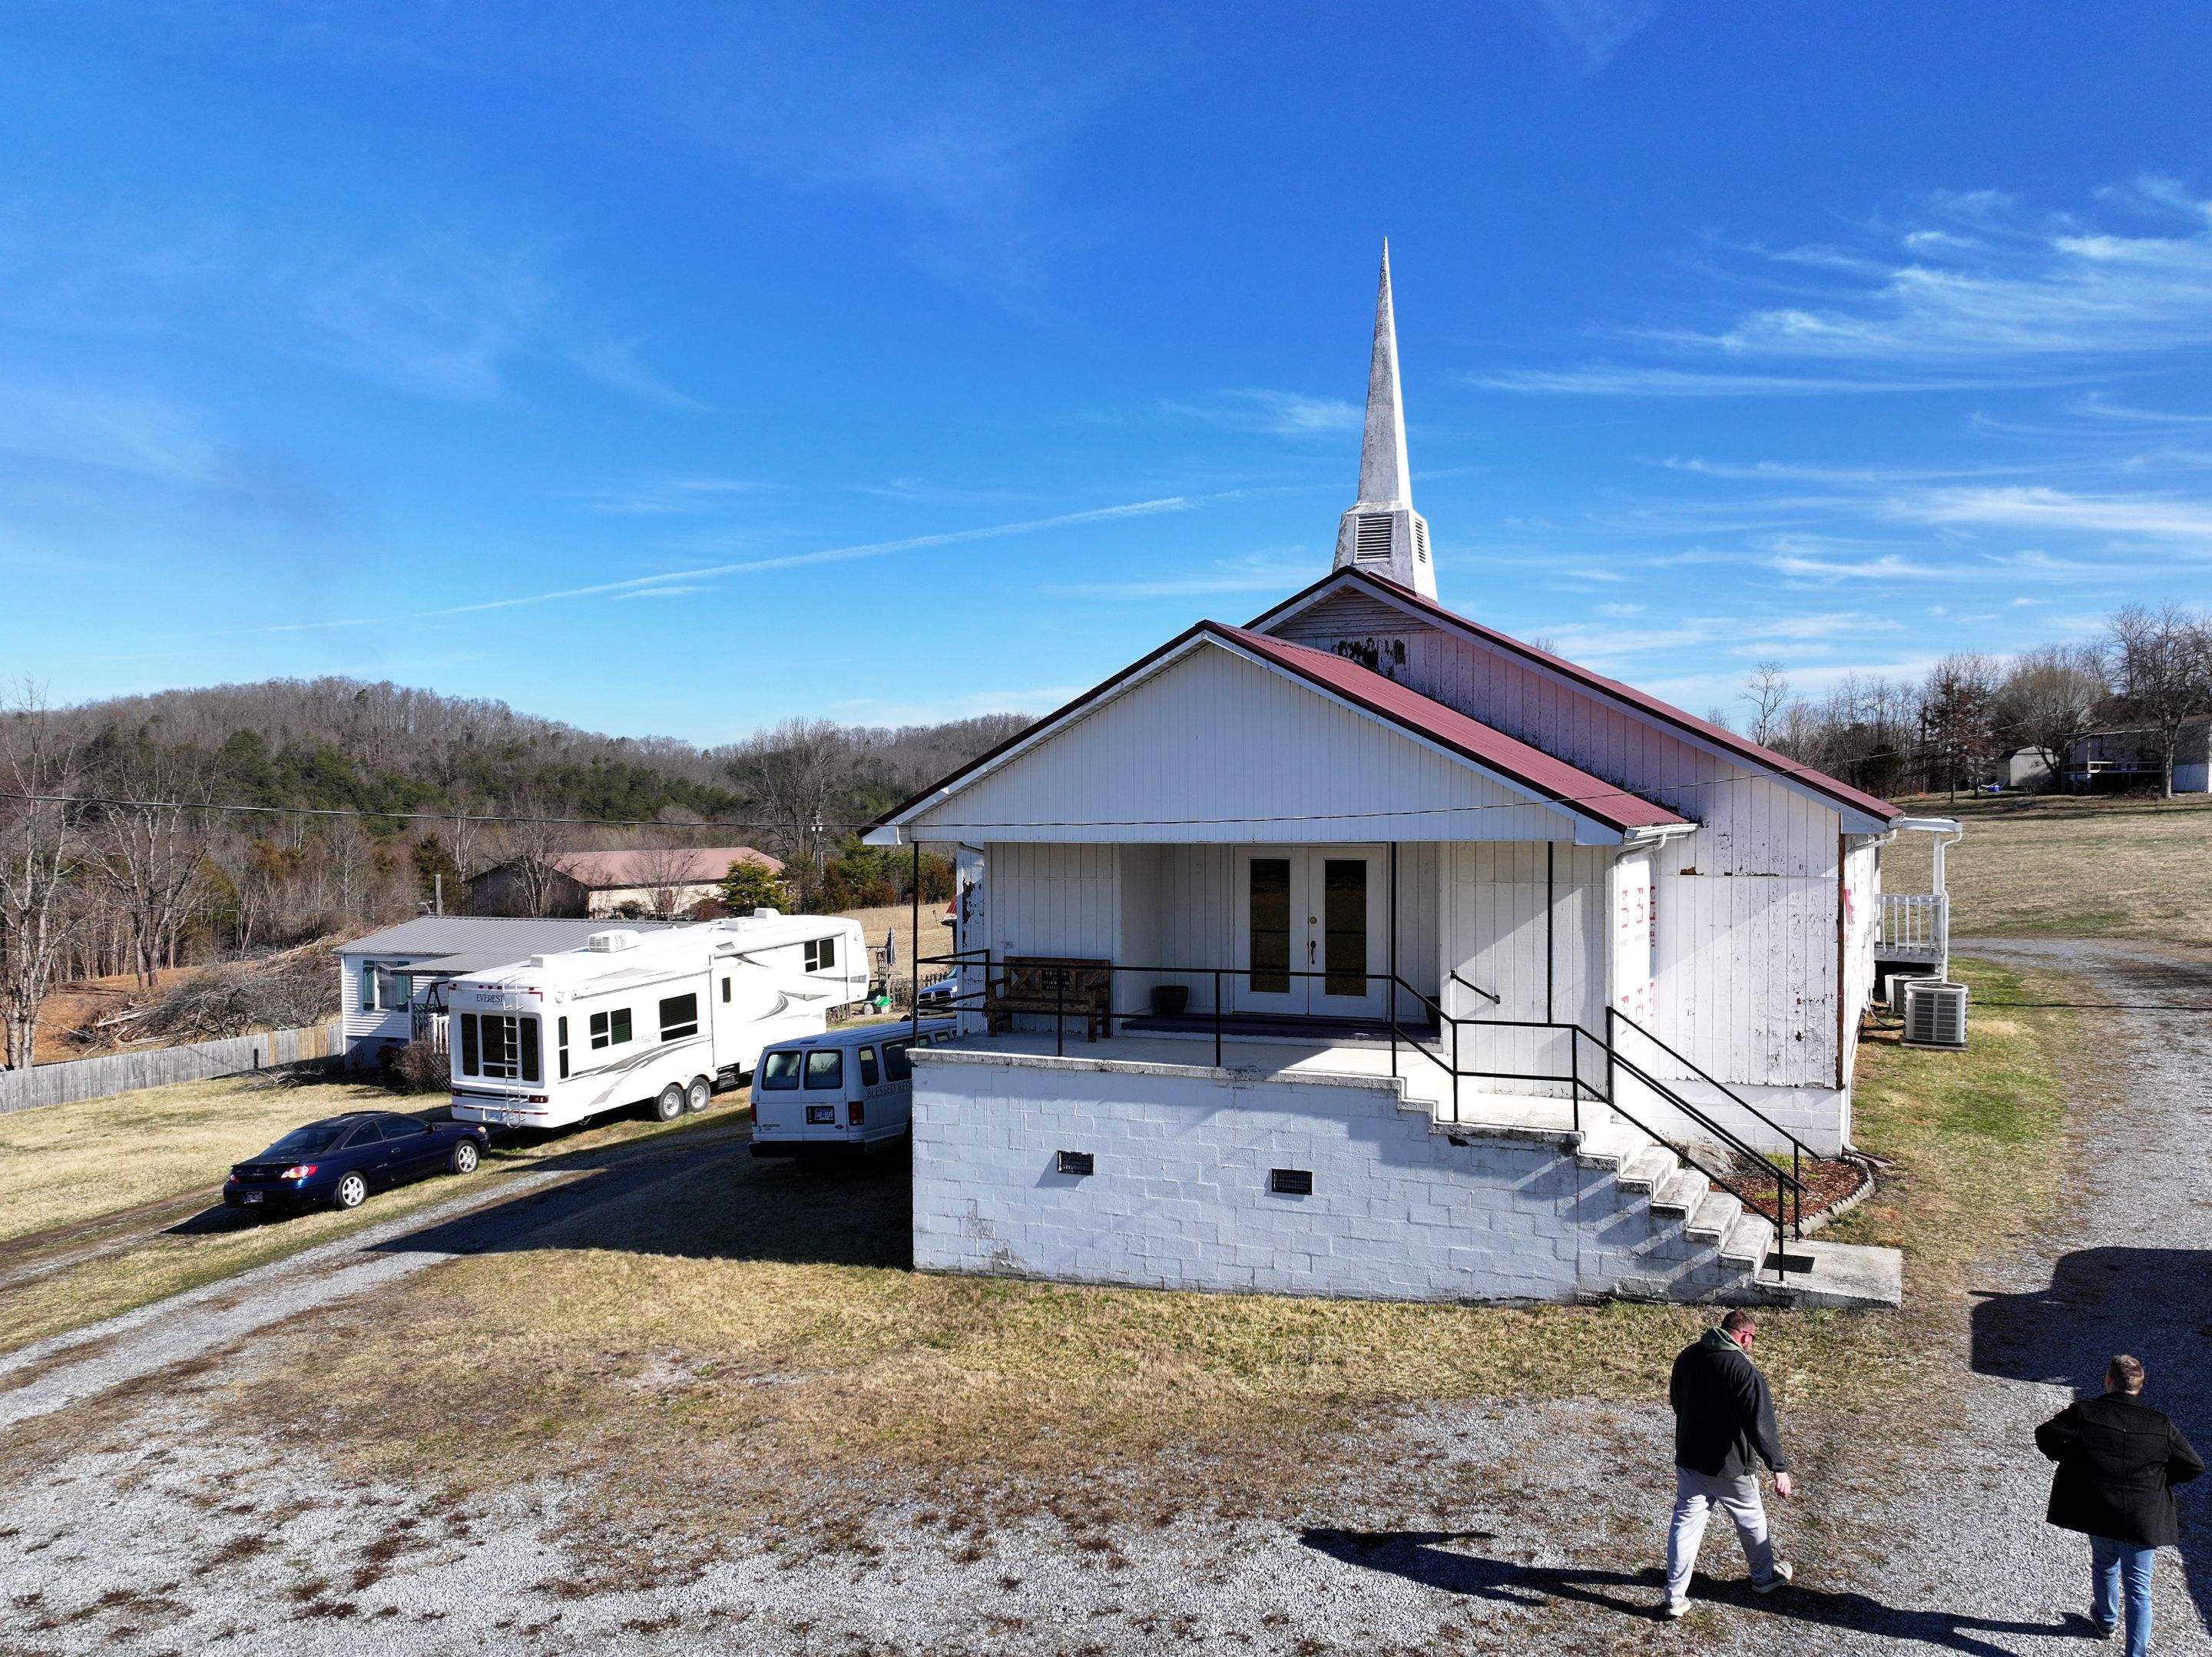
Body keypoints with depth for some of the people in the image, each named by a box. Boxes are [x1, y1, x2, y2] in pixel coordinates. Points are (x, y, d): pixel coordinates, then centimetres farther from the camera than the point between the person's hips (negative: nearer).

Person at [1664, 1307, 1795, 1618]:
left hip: (1688, 1460, 5)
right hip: (1730, 1466, -4)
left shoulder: (1688, 1356, 0)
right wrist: (1779, 1468, -21)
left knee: (1685, 1524, 8)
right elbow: (1760, 1423, -25)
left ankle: (1675, 1597, 9)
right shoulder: (1743, 1369, -21)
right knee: (1751, 1521, 20)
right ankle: (1765, 1576, 42)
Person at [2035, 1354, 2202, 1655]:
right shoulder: (2162, 1426, -8)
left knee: (2105, 1566, 27)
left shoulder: (2083, 1412, -13)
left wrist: (2069, 1457, 8)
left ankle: (2106, 1621, 49)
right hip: (2143, 1521, -1)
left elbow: (2046, 1436, -11)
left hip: (2097, 1513, 1)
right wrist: (2160, 1476, 15)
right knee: (2138, 1587, 10)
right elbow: (2194, 1467, -1)